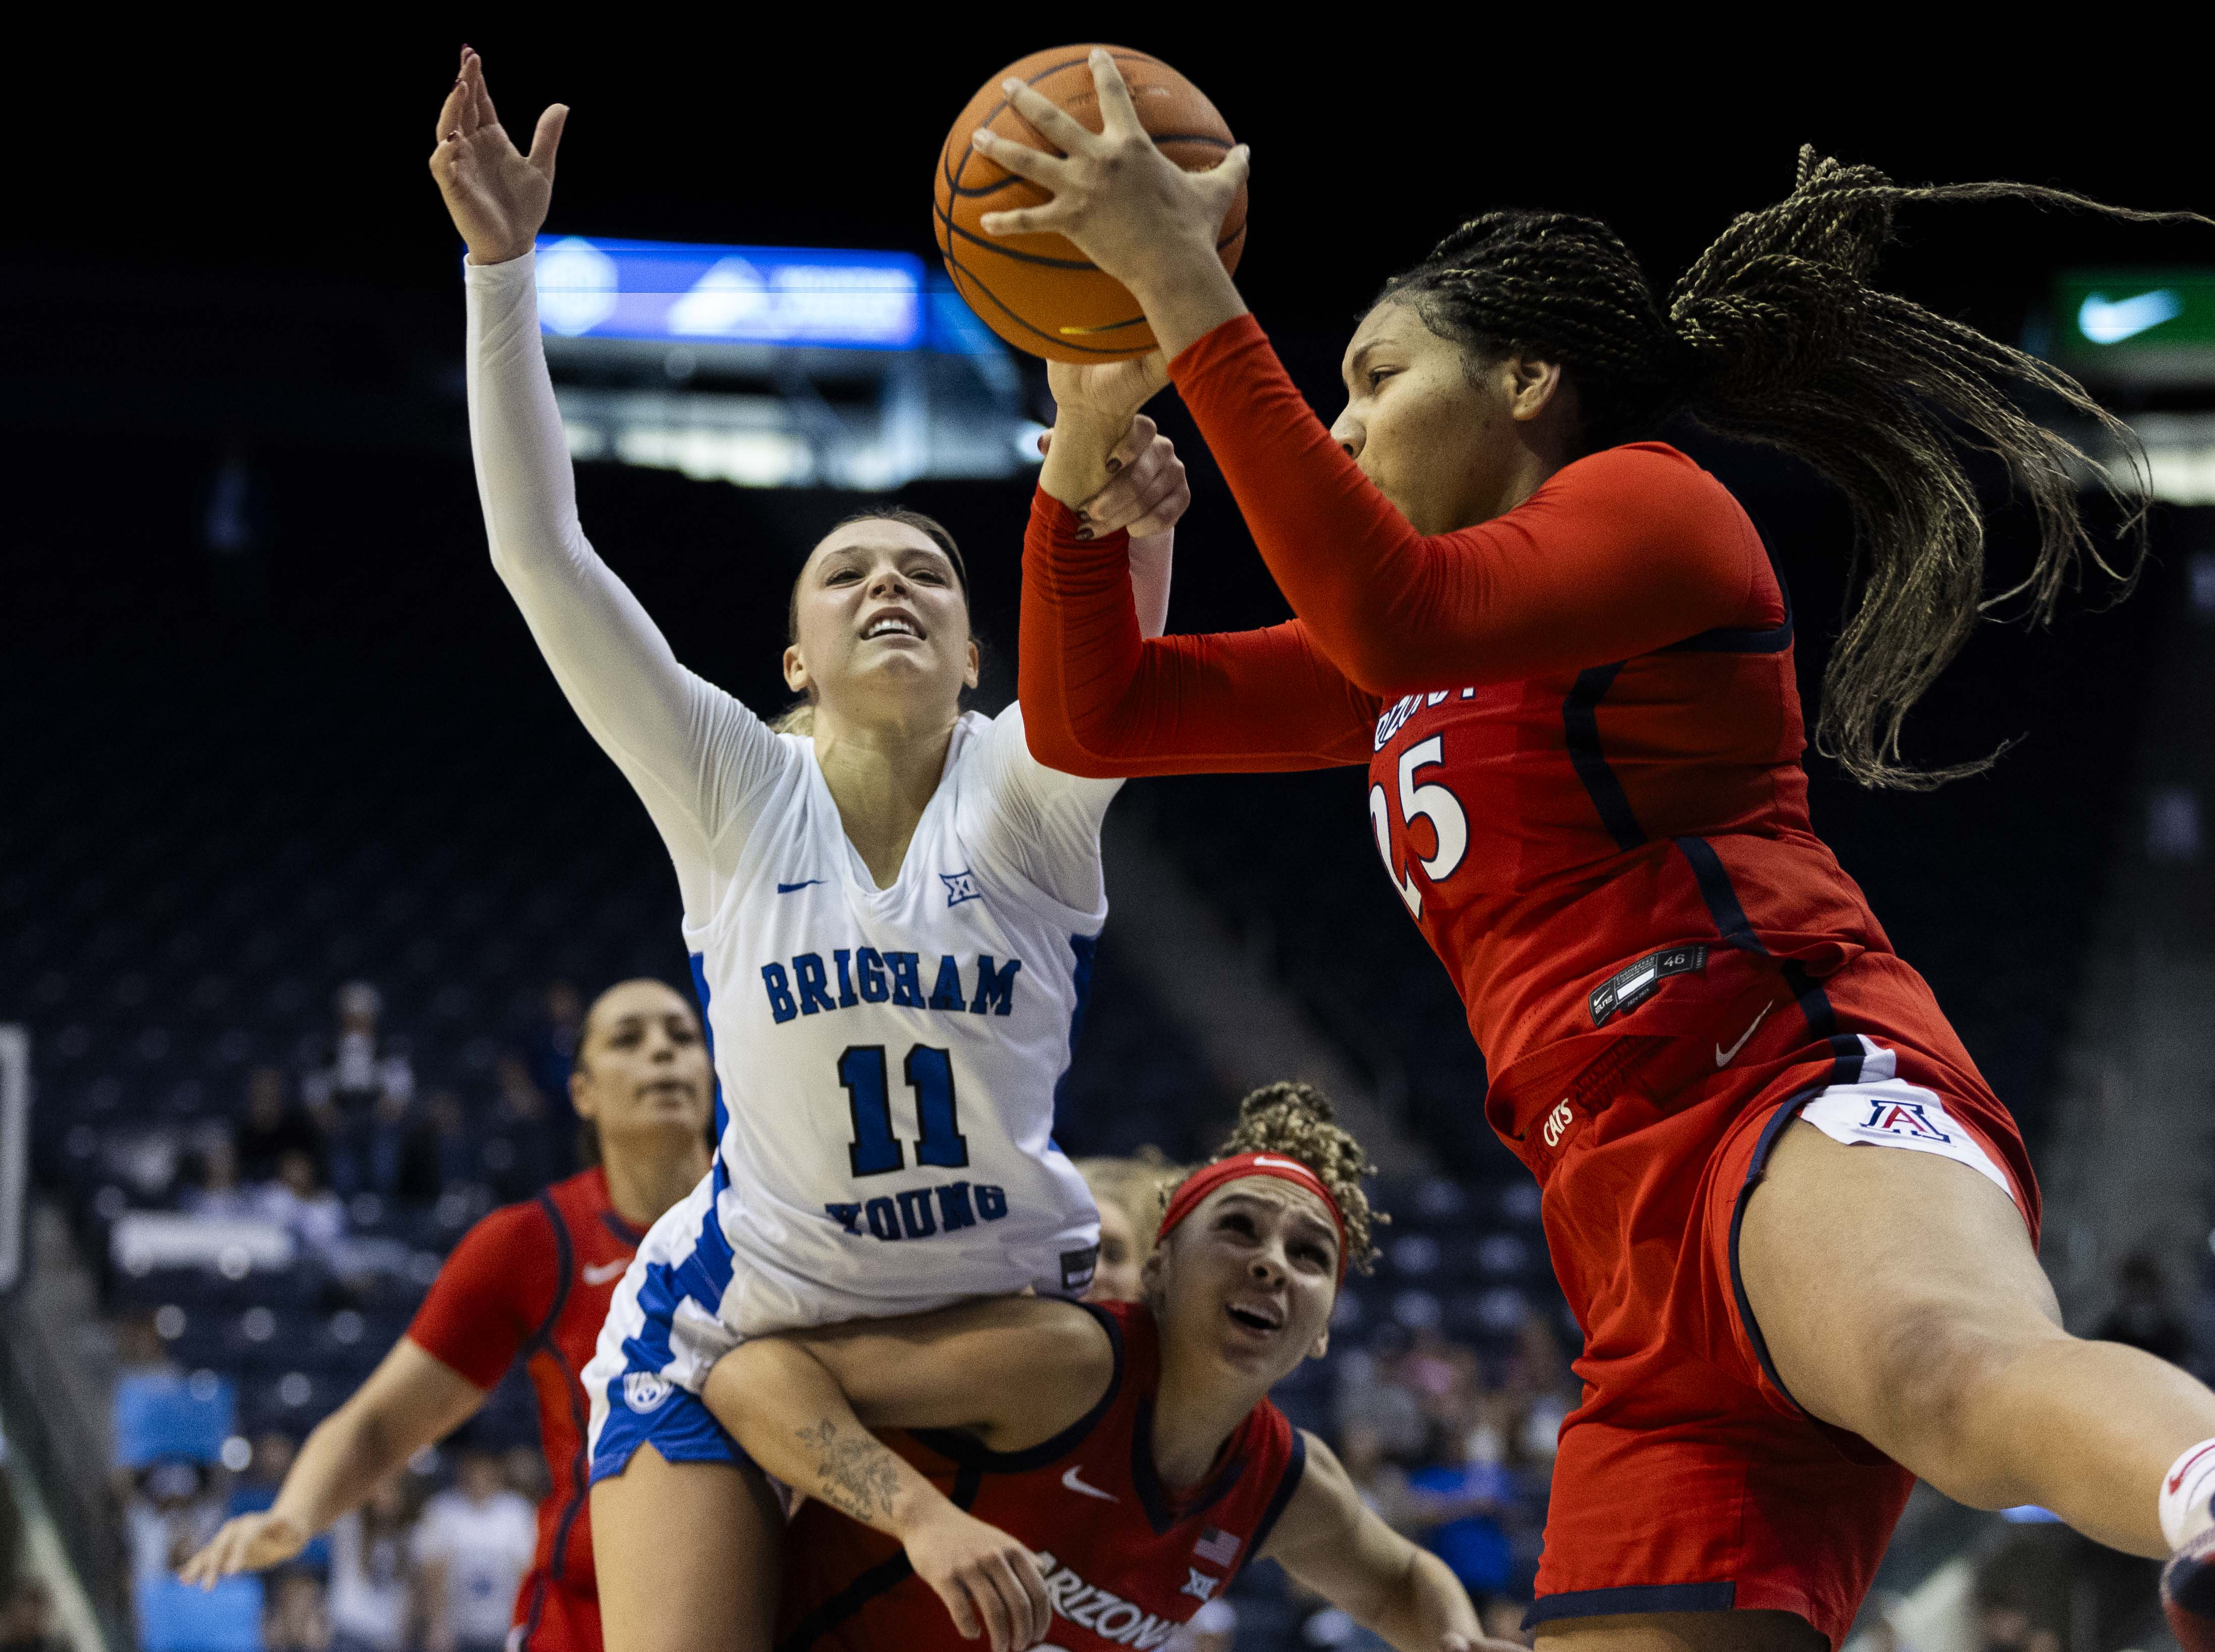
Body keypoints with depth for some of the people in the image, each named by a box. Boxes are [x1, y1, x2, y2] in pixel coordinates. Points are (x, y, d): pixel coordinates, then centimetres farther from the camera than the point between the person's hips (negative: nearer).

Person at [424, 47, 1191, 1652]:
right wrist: (501, 266, -22)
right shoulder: (736, 792, -4)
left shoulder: (1029, 790, -5)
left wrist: (1126, 534, -53)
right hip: (733, 1331, -1)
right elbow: (541, 553, -12)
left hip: (1008, 1333, 1)